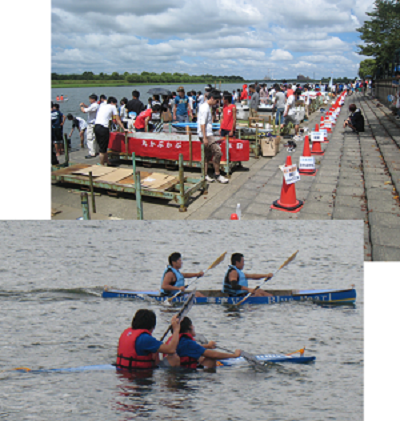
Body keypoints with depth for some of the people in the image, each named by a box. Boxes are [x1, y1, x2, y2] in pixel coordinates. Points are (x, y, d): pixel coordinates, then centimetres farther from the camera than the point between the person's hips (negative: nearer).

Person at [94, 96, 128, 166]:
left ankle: (107, 162, 28)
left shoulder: (102, 105, 24)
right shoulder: (112, 107, 7)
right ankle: (101, 165, 1)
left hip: (96, 126, 7)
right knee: (103, 149, -2)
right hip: (103, 128, -7)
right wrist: (124, 129, 14)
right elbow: (118, 120, 7)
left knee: (102, 147, 17)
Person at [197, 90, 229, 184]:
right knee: (217, 152, -10)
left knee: (207, 155, 11)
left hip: (207, 134, 10)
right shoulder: (205, 108, -15)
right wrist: (205, 138, -22)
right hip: (206, 135, -10)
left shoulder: (206, 106, 16)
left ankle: (205, 175, 16)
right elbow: (202, 123, -20)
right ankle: (217, 175, -3)